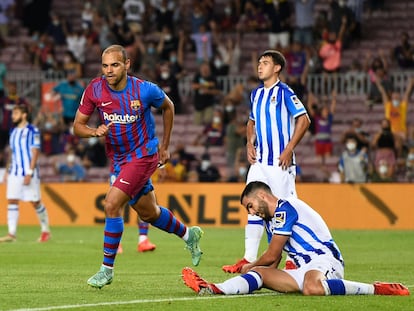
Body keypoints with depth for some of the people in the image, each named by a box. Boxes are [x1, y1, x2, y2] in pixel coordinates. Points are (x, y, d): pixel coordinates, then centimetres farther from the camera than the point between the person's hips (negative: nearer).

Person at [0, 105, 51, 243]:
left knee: (35, 202, 0)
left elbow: (35, 153, -13)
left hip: (29, 173, -6)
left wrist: (29, 173, -18)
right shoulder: (13, 131, 13)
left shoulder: (32, 131, -9)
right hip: (14, 173, 6)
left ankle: (45, 230, 18)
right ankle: (11, 234, -6)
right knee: (12, 201, -4)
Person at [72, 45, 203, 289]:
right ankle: (189, 234, 47)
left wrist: (165, 146, 8)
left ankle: (107, 268, -8)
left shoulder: (145, 90, -18)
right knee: (148, 213, 19)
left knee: (112, 204, -19)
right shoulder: (95, 90, -12)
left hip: (143, 154, -5)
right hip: (118, 159, 5)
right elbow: (78, 126, -4)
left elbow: (168, 107, 3)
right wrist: (95, 132, -27)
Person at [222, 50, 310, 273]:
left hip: (280, 162, -7)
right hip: (259, 161, 7)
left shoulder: (284, 92, -8)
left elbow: (304, 120, -13)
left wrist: (289, 150, -16)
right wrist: (250, 143, 9)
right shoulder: (256, 94, 13)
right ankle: (249, 258, 4)